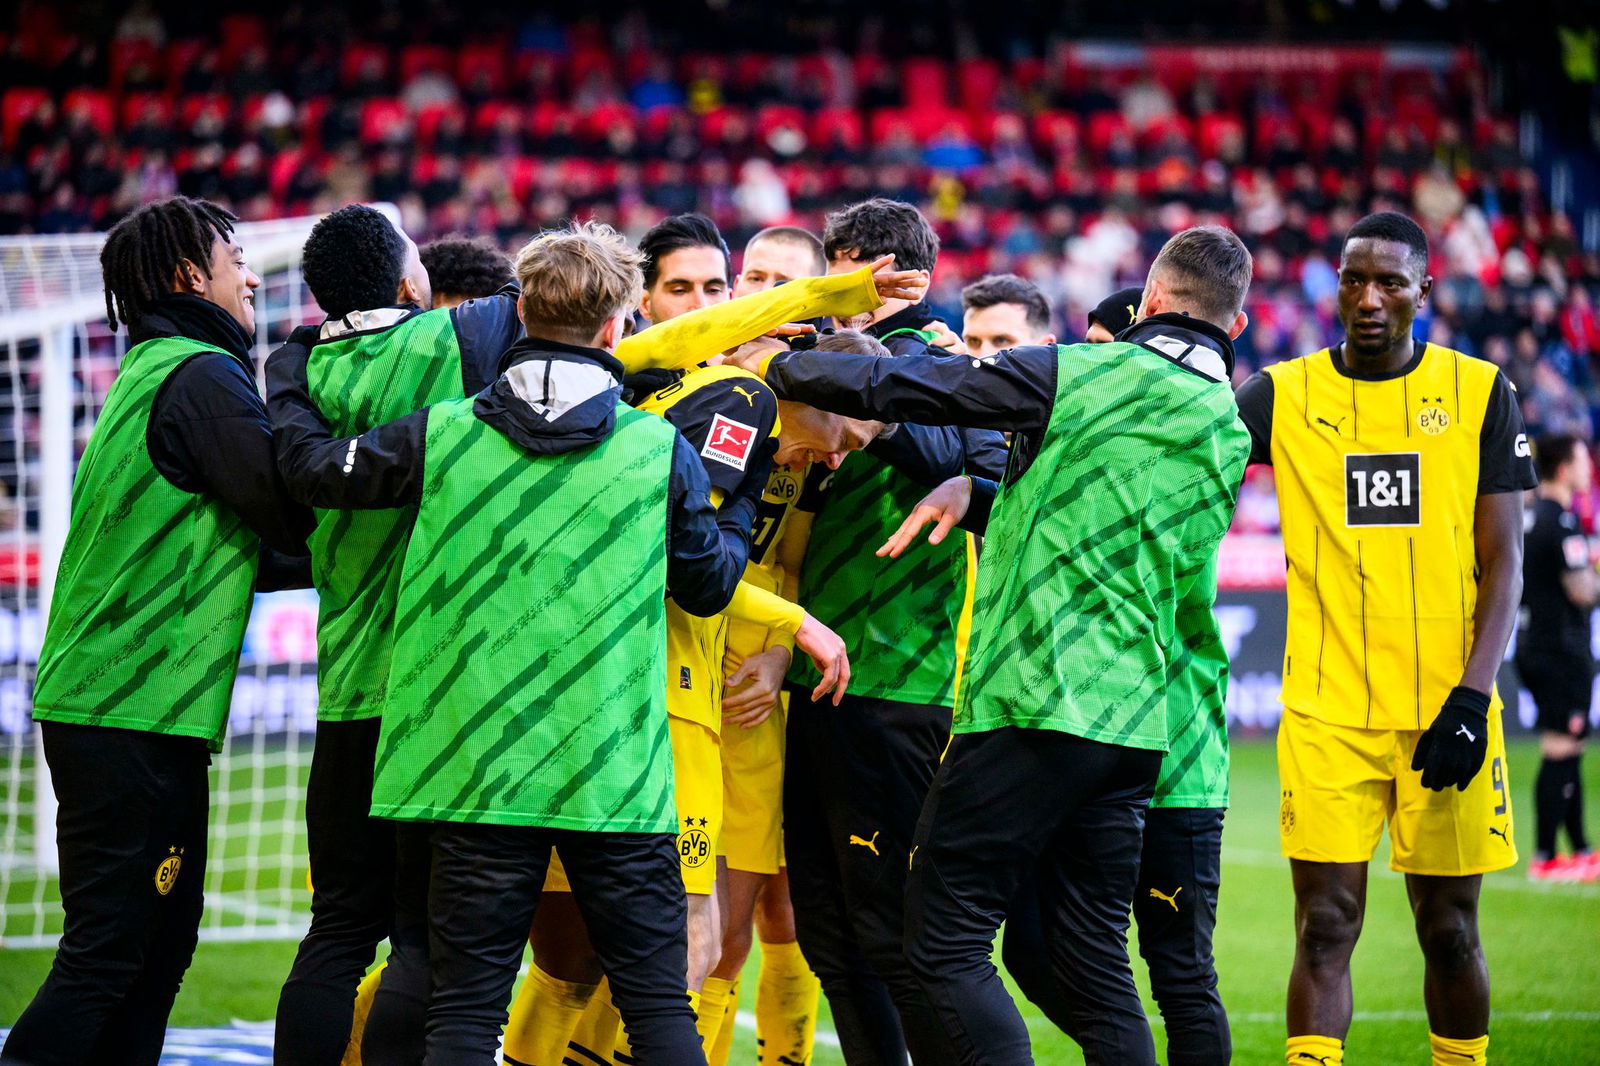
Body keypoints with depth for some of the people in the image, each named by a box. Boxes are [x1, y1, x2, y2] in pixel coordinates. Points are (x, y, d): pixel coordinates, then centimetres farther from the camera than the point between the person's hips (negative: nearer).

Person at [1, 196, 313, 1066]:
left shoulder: (148, 375, 21)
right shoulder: (201, 376, -10)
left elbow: (249, 554, 23)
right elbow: (292, 512, -13)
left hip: (105, 707, 10)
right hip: (139, 714, -10)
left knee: (160, 944, 13)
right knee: (107, 953, -10)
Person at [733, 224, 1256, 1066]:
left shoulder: (1080, 373, -5)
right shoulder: (1229, 433, 15)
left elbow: (899, 389, -4)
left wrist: (778, 367, 11)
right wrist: (979, 497, 17)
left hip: (1034, 703, -7)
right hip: (1135, 720, 7)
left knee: (944, 945, -4)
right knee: (1092, 958, 11)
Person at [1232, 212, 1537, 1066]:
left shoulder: (1478, 392, 4)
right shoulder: (1285, 394, 6)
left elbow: (1501, 562, 2)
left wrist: (1472, 696, -9)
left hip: (1444, 705, 0)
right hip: (1327, 711, 0)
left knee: (1449, 929, 6)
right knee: (1325, 927, -6)